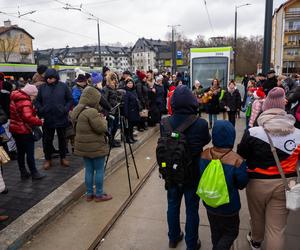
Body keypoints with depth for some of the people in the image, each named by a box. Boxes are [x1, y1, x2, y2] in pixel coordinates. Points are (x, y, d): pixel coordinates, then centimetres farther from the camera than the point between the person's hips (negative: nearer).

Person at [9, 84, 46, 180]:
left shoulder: (15, 98, 10)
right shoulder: (25, 101, -21)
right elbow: (28, 118, -32)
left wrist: (33, 111, 3)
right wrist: (39, 122, -20)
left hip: (15, 129, 9)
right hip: (24, 131, -9)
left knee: (20, 152, 15)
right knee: (30, 152, 1)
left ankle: (23, 173, 25)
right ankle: (34, 173, 11)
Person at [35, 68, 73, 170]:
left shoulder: (63, 86, -5)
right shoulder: (42, 87, -1)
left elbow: (70, 100, 0)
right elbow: (37, 101, 7)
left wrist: (66, 109, -13)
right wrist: (40, 110, -9)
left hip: (61, 118, 0)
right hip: (47, 119, 1)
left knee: (62, 139, 14)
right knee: (47, 140, 10)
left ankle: (63, 158, 31)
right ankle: (47, 159, 27)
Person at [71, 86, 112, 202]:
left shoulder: (78, 111, 7)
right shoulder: (92, 112, -22)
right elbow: (101, 128, -21)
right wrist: (102, 119, -2)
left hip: (83, 146, 8)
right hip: (96, 147, -8)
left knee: (89, 170, 16)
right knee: (99, 170, 6)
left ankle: (89, 194, 25)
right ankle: (99, 194, 16)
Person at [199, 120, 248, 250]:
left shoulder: (204, 154, -15)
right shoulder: (237, 160, -28)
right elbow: (242, 184, -12)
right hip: (228, 206, -4)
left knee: (215, 232, 26)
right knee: (231, 232, 20)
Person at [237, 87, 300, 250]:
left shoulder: (252, 133, -18)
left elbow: (240, 157, -7)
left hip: (258, 182, 0)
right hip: (285, 184, 1)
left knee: (257, 217, 25)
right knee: (277, 228, 11)